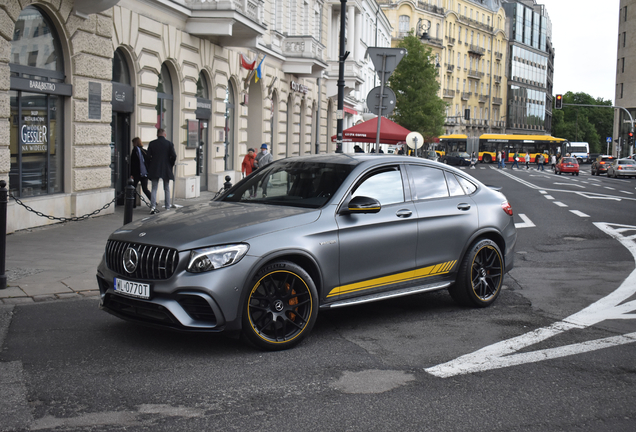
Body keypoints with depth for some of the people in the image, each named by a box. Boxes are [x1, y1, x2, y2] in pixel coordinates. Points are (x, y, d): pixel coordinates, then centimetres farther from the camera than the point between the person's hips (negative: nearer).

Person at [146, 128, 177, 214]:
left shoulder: (152, 143, 0)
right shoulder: (169, 144, -3)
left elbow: (148, 156, -2)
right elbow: (173, 156, -9)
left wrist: (150, 167, 9)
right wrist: (170, 165, 7)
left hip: (154, 169, 0)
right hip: (166, 169, 0)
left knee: (154, 189, 3)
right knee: (167, 189, 12)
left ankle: (153, 207, -13)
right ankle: (167, 207, 14)